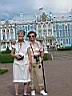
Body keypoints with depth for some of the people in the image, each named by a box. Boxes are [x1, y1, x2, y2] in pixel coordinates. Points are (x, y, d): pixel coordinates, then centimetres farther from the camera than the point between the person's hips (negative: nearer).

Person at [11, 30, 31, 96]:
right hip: (17, 64, 1)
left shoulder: (27, 44, 0)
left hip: (25, 64, 0)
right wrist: (15, 55, -12)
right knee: (16, 79, 2)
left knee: (26, 79, 3)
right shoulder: (15, 44, 4)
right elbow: (12, 53, 10)